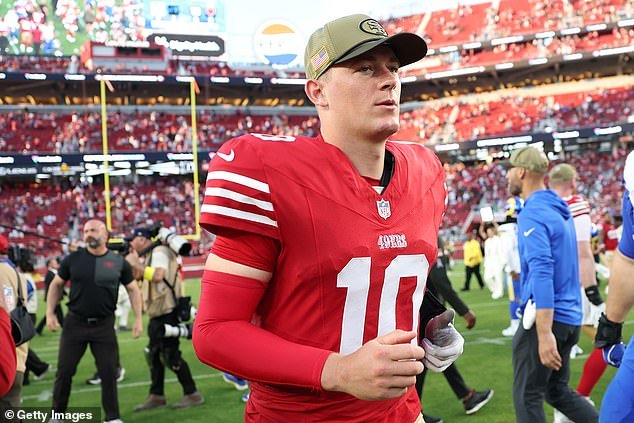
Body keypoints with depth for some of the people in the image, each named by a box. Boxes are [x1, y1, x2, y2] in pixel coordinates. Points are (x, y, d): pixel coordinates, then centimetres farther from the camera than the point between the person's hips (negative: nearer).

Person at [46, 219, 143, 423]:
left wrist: (138, 319, 3)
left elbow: (132, 289, 10)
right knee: (65, 371, 4)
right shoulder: (73, 259, 1)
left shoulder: (118, 262, 0)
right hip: (75, 323, 0)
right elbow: (56, 284, 11)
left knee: (109, 372, 1)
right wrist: (50, 314, 4)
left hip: (104, 325, 0)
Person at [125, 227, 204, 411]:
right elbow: (140, 278, 20)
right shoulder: (150, 255, 20)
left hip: (167, 312, -10)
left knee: (171, 355, -8)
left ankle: (192, 394, 0)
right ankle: (156, 396, 19)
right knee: (154, 354, 12)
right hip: (158, 313, 10)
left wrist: (136, 263, -18)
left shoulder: (159, 252, -11)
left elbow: (157, 275, -27)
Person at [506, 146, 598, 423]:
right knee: (557, 391, 19)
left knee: (527, 397, 0)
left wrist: (545, 335, -28)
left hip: (546, 316, -9)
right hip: (570, 316, 9)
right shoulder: (560, 210, 13)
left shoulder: (532, 215, -15)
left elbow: (542, 273, -24)